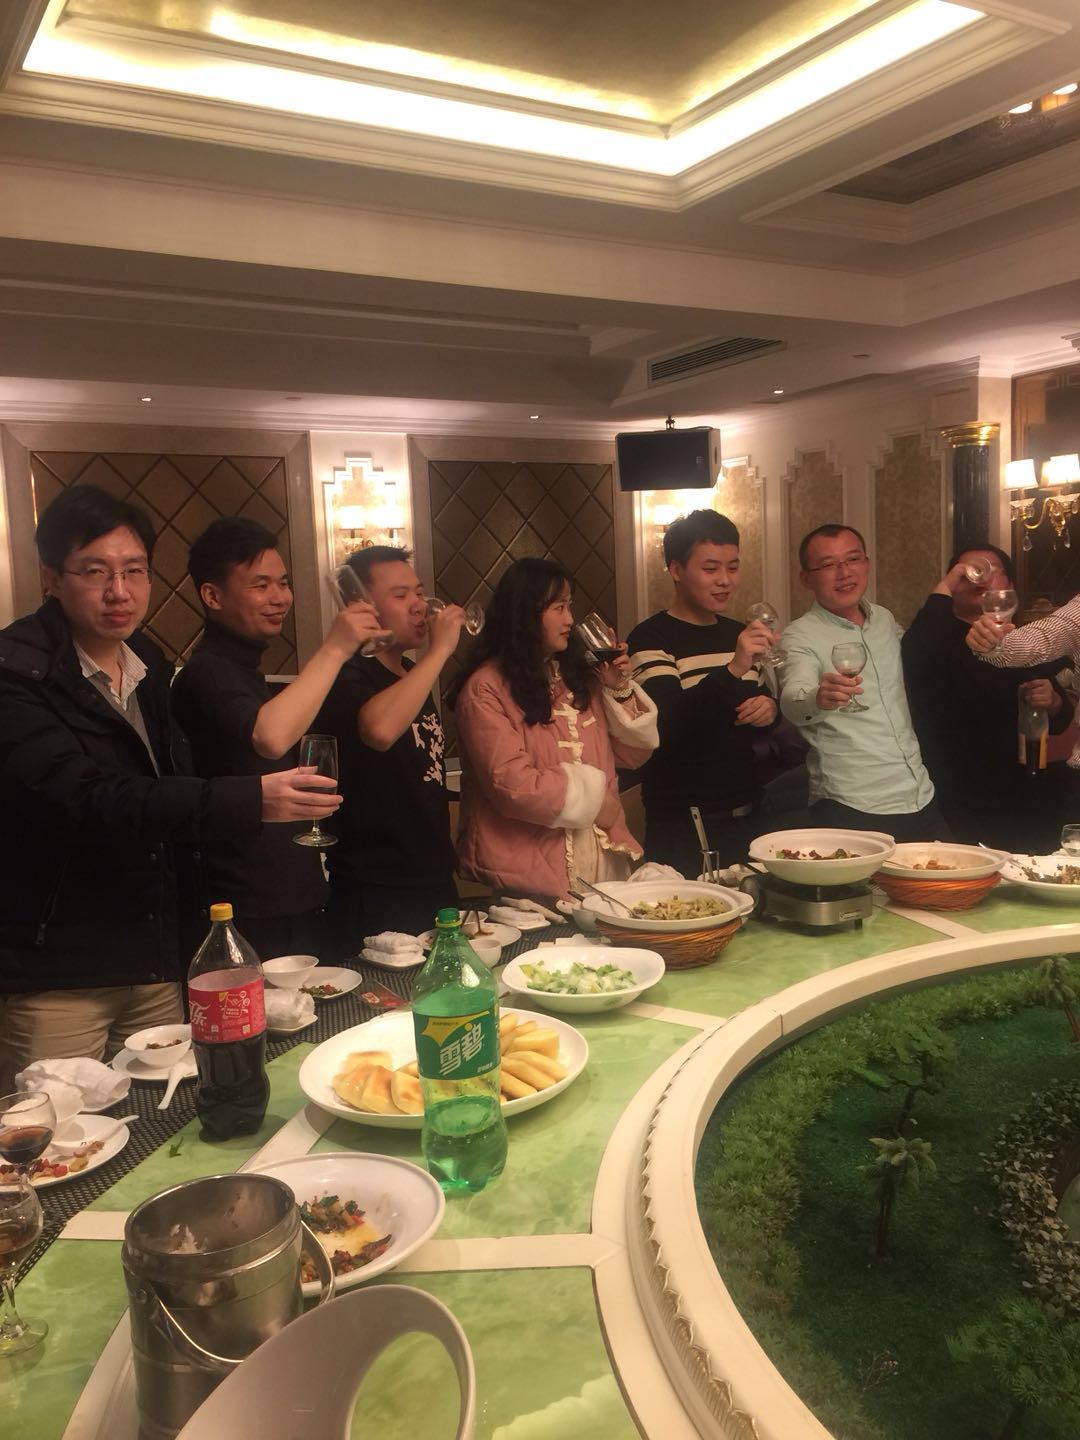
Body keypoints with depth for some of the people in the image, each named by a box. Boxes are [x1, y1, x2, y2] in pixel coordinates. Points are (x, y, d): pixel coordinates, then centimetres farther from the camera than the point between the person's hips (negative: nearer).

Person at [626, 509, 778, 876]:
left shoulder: (738, 634, 12)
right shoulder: (651, 639, -11)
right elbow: (666, 723, -25)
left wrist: (770, 708, 0)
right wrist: (732, 670, -37)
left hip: (746, 817, 7)